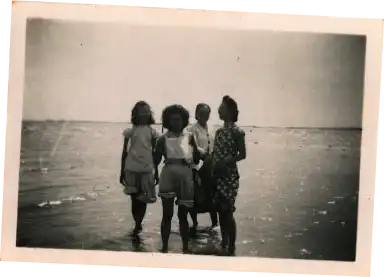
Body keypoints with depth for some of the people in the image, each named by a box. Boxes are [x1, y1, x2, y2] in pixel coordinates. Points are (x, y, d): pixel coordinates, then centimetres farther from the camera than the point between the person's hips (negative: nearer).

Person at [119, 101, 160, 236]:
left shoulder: (152, 132, 2)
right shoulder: (130, 131, -1)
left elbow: (154, 153, 8)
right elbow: (125, 152, 4)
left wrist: (156, 172, 8)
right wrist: (122, 172, 3)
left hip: (147, 169, 1)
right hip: (132, 169, -1)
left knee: (143, 199, 2)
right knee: (134, 199, 4)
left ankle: (138, 225, 11)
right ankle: (138, 224, 17)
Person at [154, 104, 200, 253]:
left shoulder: (189, 137, 2)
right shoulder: (163, 138, -1)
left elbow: (196, 158, 2)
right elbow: (156, 160, -3)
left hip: (185, 177, 1)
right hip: (168, 177, -1)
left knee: (183, 214, 8)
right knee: (167, 214, 5)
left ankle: (185, 247, 17)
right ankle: (164, 248, 13)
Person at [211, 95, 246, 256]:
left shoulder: (237, 132, -9)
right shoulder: (219, 131, 12)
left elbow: (242, 154, -10)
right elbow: (214, 153, 13)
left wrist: (226, 162, -21)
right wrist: (211, 172, 3)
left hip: (229, 176, -7)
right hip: (217, 176, 7)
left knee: (228, 212, -7)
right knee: (221, 211, 10)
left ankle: (231, 248, 0)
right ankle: (223, 244, 19)